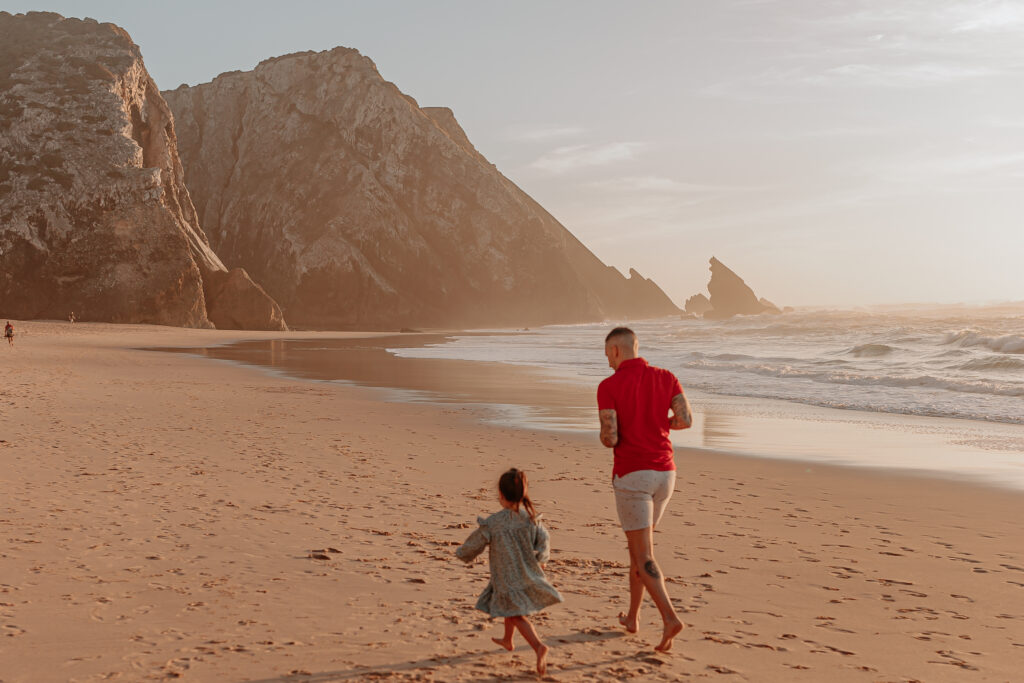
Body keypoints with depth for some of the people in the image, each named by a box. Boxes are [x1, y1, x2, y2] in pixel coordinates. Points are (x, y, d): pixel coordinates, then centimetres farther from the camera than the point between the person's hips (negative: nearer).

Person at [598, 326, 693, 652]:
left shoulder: (609, 386, -9)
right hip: (664, 474, 6)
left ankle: (670, 618, -20)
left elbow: (609, 438, -15)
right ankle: (632, 616, 28)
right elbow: (685, 419, -7)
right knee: (638, 543, 22)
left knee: (643, 557, -2)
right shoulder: (666, 377, 5)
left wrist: (605, 436, 12)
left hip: (631, 476, -5)